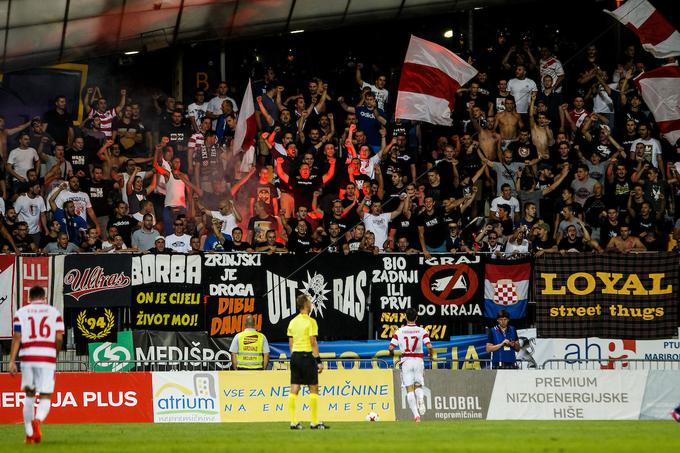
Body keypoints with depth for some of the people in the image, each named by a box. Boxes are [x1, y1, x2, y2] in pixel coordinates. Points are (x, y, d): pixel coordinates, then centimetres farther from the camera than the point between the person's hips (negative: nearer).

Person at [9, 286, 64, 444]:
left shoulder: (21, 313, 8)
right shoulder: (54, 312, 7)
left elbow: (16, 337, 0)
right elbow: (59, 338, 0)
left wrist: (12, 361, -3)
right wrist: (56, 353, 18)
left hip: (27, 358, 1)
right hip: (47, 358, -1)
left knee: (29, 395, 18)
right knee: (45, 398, 1)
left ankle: (29, 434, 16)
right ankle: (37, 420, -30)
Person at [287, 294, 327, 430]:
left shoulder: (293, 322, 10)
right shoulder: (310, 321, -10)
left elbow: (290, 343, 13)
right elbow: (313, 342, -14)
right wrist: (319, 360, -11)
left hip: (295, 356, 7)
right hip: (307, 355, -7)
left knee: (294, 390, 4)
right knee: (313, 389, 0)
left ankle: (293, 421, 3)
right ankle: (315, 422, -1)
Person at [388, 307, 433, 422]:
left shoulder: (399, 331, -1)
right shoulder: (421, 331, -1)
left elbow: (391, 347, -6)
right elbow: (429, 346, -11)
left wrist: (392, 353, 17)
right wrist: (431, 355, 10)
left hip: (406, 361, -1)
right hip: (418, 361, 1)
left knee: (409, 389, 0)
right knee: (418, 385, 15)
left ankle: (416, 415, -9)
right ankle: (421, 399, -21)